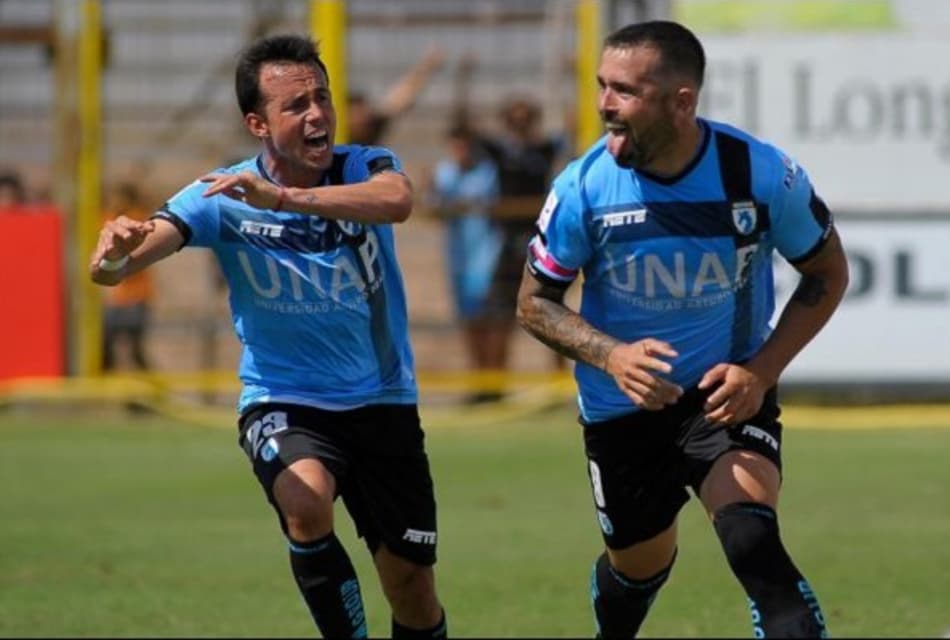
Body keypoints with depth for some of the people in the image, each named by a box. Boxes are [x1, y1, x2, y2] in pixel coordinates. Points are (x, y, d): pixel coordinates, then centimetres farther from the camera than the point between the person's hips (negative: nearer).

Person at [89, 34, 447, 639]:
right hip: (282, 401, -2)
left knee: (413, 590, 3)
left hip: (382, 402, 2)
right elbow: (117, 263, -25)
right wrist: (115, 253, -51)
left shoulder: (366, 168, -11)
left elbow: (397, 199, -37)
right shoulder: (222, 196, -13)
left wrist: (282, 197, -50)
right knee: (306, 499, -34)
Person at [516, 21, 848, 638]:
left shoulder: (762, 173, -19)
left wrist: (761, 370, -16)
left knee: (751, 538, -28)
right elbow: (536, 302, -4)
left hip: (728, 394, -2)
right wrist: (609, 355, -23)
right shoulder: (583, 188, -17)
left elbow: (827, 275, -3)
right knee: (639, 564, 17)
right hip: (622, 405, 2)